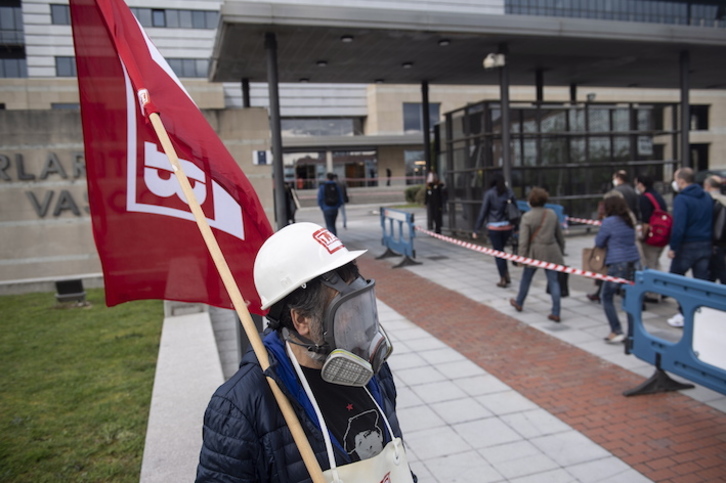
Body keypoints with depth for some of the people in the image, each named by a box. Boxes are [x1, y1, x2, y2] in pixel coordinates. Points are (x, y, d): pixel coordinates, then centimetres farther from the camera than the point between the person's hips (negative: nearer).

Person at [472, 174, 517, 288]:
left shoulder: (489, 193, -5)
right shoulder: (509, 192, 4)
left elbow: (483, 212, -6)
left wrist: (476, 230, -3)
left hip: (494, 227, -4)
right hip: (507, 226, 4)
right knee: (501, 249, 22)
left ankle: (503, 279, 9)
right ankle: (506, 275, 16)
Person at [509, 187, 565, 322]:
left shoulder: (527, 216, -10)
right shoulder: (552, 214, 5)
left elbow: (523, 240, -12)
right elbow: (560, 236, 13)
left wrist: (521, 257, -7)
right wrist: (561, 251, 24)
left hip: (535, 252, -3)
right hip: (552, 252, 3)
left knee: (526, 278, 16)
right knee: (553, 281, 4)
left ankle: (519, 303, 35)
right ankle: (556, 313, 3)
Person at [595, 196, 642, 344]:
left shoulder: (608, 222, -8)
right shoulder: (629, 221, 12)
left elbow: (599, 243, -1)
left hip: (618, 264, -6)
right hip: (634, 262, 6)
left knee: (607, 297, 7)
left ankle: (617, 331, 2)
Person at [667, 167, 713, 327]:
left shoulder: (681, 199, -14)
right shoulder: (707, 198, 10)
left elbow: (679, 226, -22)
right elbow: (712, 222, 14)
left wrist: (673, 247, -17)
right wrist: (708, 241, 17)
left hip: (687, 246, -6)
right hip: (706, 246, 6)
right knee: (703, 282, 9)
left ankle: (683, 314, 6)